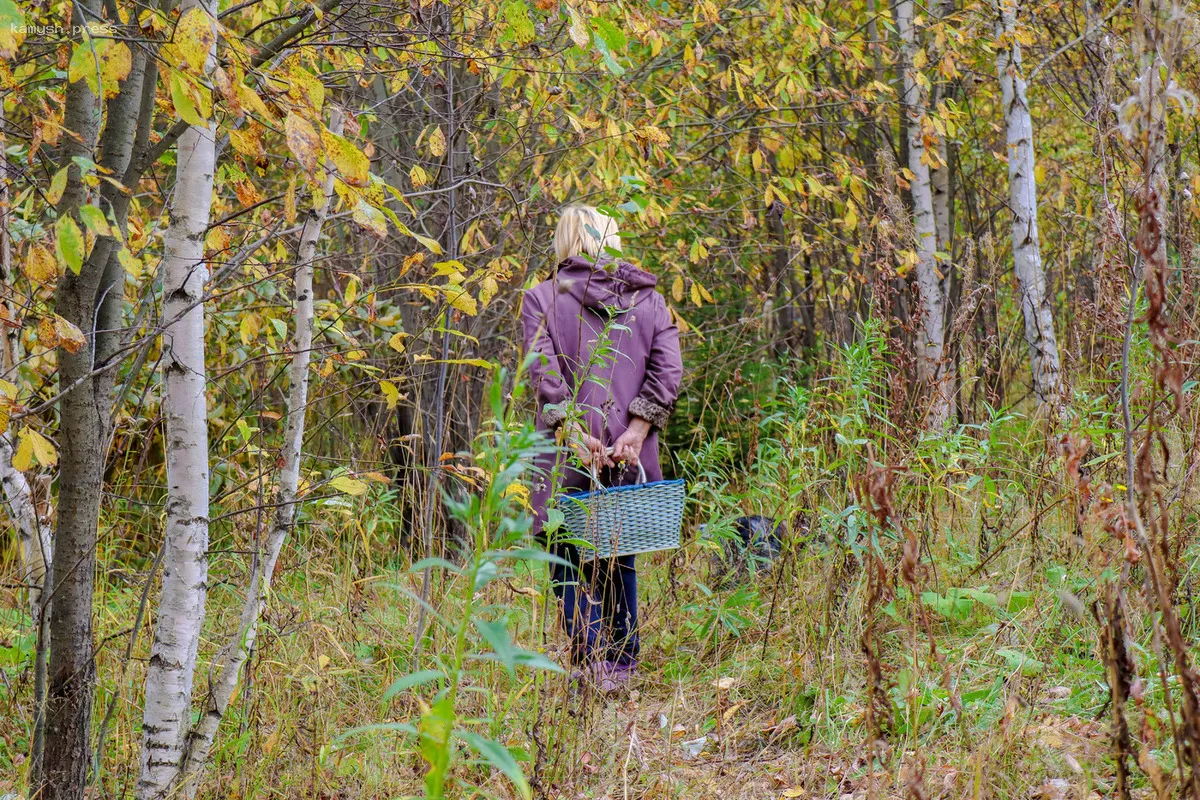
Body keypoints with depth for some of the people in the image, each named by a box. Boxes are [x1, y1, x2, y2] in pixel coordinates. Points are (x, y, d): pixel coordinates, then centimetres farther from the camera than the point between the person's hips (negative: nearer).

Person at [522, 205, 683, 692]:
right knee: (620, 559, 15)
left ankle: (592, 658, -15)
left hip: (570, 453, -3)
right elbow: (667, 371, -1)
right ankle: (623, 663, 18)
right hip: (632, 455, 3)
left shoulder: (543, 298, 2)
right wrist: (635, 431, -6)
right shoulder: (649, 299, 10)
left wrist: (572, 430, -14)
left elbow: (543, 370, -11)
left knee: (571, 560, 1)